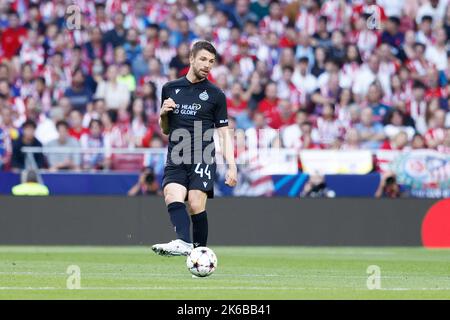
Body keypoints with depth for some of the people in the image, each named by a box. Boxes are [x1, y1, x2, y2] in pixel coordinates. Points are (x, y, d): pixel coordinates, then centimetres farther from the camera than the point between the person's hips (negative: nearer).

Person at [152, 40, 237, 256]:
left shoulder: (216, 95, 8)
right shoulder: (170, 89, 16)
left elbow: (224, 133, 8)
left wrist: (231, 166, -2)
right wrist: (163, 114, 1)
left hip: (202, 158, -2)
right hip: (175, 160, 2)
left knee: (196, 205, -17)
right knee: (172, 197, -23)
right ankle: (184, 243, -43)